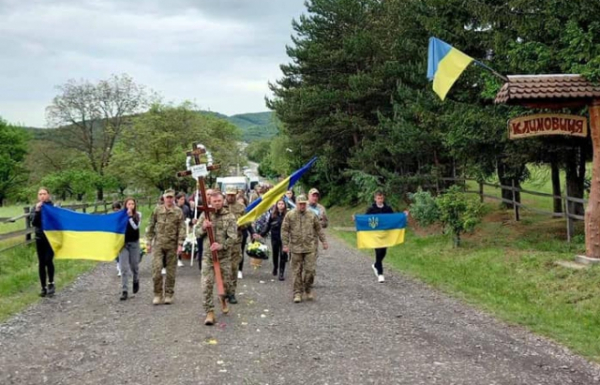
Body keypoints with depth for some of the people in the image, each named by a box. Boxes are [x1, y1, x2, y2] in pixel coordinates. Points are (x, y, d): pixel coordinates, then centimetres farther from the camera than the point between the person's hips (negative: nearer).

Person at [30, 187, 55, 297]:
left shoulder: (53, 206, -2)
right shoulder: (36, 208, 2)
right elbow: (33, 222, -14)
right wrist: (37, 211, -26)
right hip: (40, 238, 3)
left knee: (48, 260, -16)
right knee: (41, 263, 4)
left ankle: (51, 284, 1)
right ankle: (43, 287, 11)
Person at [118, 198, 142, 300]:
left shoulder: (138, 215, -1)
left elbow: (136, 226, -16)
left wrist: (130, 216, -19)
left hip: (134, 243, 0)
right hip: (123, 243, 0)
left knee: (134, 265, 12)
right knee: (124, 268, -5)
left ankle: (136, 281, 41)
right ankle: (124, 290, -4)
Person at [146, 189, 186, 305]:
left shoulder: (178, 212, 1)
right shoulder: (157, 210, 6)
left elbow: (182, 229, -3)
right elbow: (151, 227, 10)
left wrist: (180, 244, -11)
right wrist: (149, 242, 6)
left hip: (172, 245, 0)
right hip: (158, 243, 1)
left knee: (171, 271, 6)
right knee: (156, 268, -8)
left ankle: (169, 295, 17)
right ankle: (157, 294, 4)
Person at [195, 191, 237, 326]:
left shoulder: (230, 217, -4)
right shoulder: (205, 215, 4)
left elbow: (233, 237, -11)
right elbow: (197, 233, 7)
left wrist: (221, 246, -26)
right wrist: (203, 228, -15)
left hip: (224, 256, -1)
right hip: (207, 255, 1)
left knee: (226, 283, 11)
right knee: (207, 284, -6)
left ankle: (223, 298, 44)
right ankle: (210, 312, 1)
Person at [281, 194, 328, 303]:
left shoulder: (312, 215, 5)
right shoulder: (290, 215, -1)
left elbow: (319, 229, 13)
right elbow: (284, 230, 1)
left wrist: (324, 241, 11)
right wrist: (285, 245, -4)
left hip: (310, 247, 1)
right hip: (296, 248, -1)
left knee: (310, 269, -3)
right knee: (297, 272, 4)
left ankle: (308, 288, 21)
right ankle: (297, 293, 12)